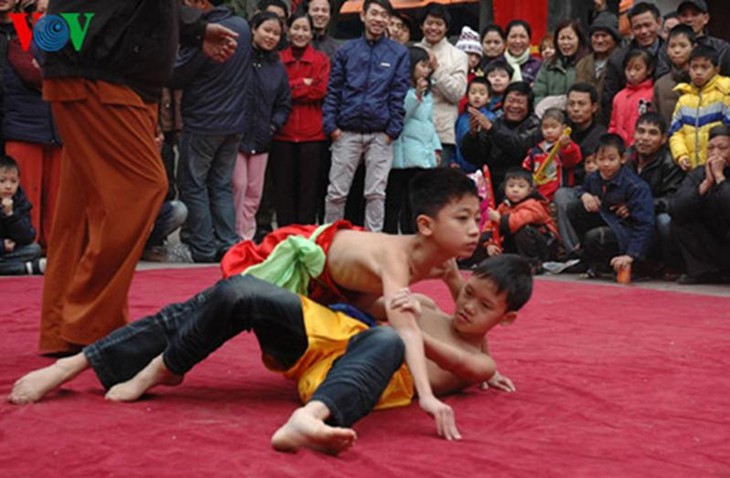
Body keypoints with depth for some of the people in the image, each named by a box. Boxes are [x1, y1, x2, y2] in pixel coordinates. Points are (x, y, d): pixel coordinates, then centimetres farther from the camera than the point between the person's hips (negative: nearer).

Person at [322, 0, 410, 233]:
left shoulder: (399, 53, 6)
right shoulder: (346, 50, 8)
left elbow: (399, 93, 2)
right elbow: (333, 90, 7)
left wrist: (393, 130, -5)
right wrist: (331, 125, -3)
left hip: (380, 134, -1)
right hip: (347, 133, 1)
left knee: (376, 193, 3)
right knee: (336, 192, 3)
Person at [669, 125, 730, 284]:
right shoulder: (698, 174, -1)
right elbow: (674, 210, -18)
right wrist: (706, 183, -22)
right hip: (713, 247, 5)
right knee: (679, 221, -12)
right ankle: (705, 272, -6)